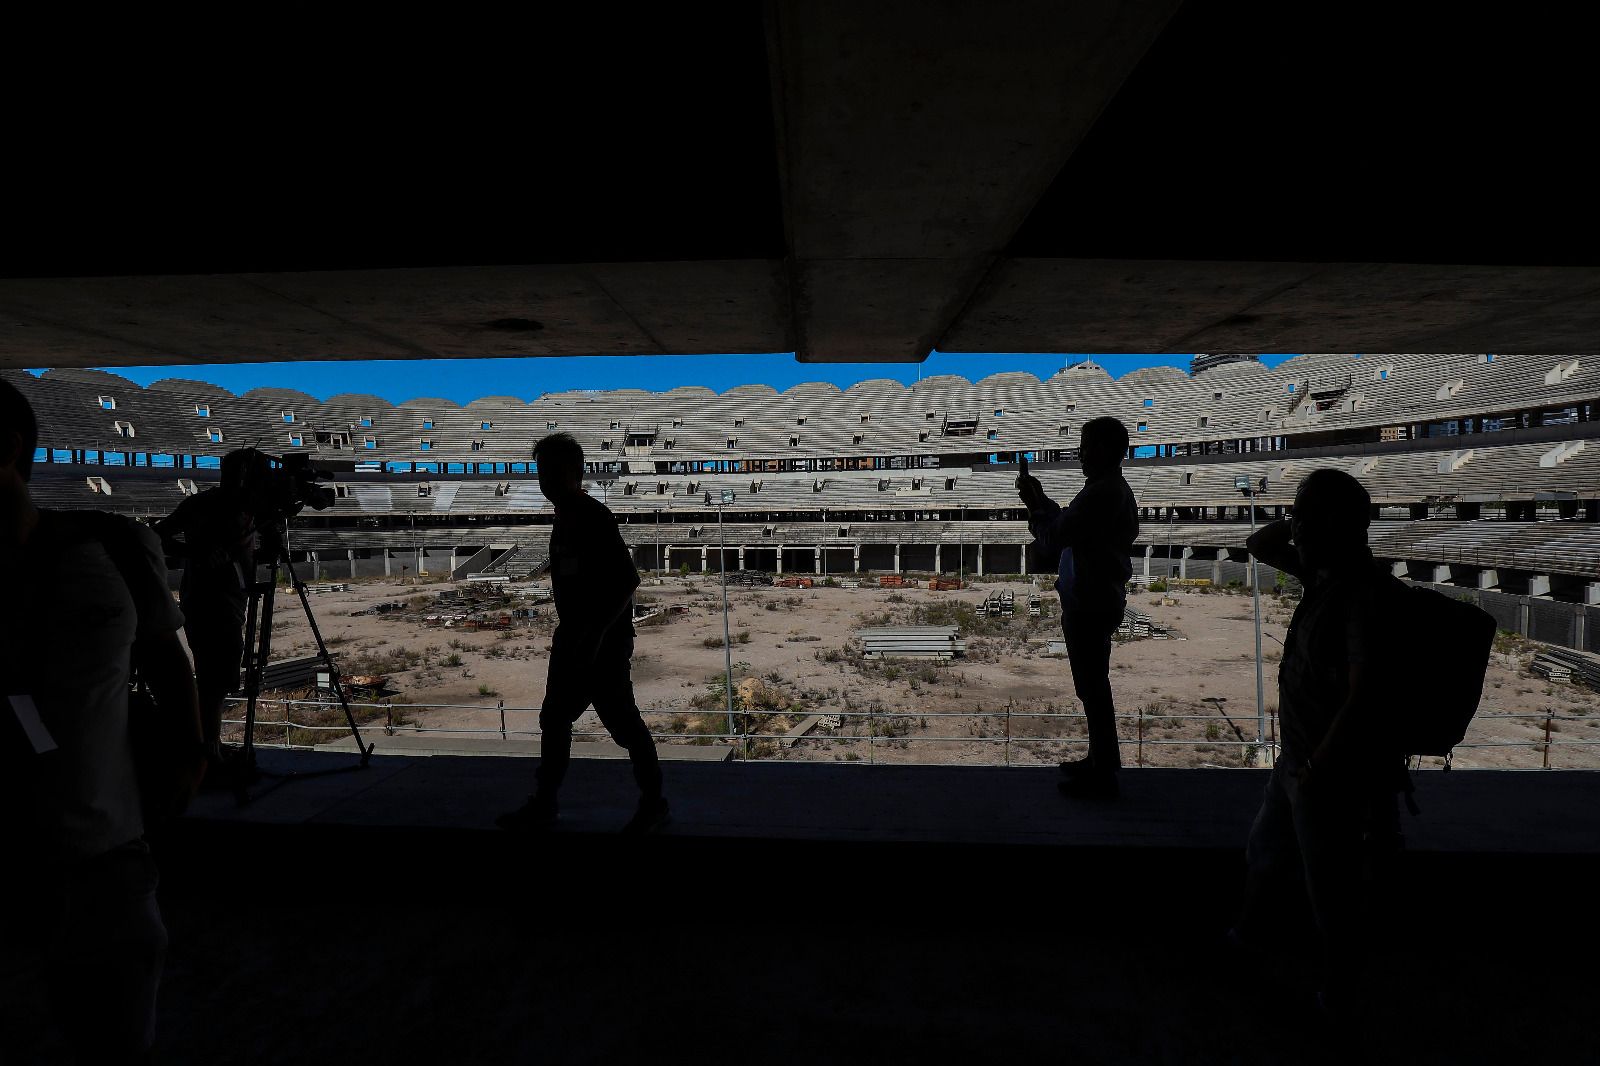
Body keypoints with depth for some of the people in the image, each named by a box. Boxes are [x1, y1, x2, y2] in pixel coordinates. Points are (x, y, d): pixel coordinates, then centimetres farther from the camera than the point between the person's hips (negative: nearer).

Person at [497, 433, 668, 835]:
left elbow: (627, 580, -24)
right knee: (554, 719, 14)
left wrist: (595, 634, -26)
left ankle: (653, 805, 17)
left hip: (605, 643, -9)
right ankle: (543, 806, 27)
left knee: (622, 722, 1)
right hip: (574, 638, 9)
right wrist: (571, 631, 20)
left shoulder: (595, 518, -18)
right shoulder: (565, 518, 10)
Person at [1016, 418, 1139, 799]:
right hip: (1099, 600, 11)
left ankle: (1102, 777, 10)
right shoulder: (1114, 489, 12)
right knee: (1094, 685, 20)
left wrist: (1033, 504, -6)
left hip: (1089, 606, -11)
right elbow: (1068, 529, 18)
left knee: (1092, 687, -1)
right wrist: (1041, 500, 12)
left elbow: (1052, 541, -21)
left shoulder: (1100, 494, -22)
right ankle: (1102, 760, 34)